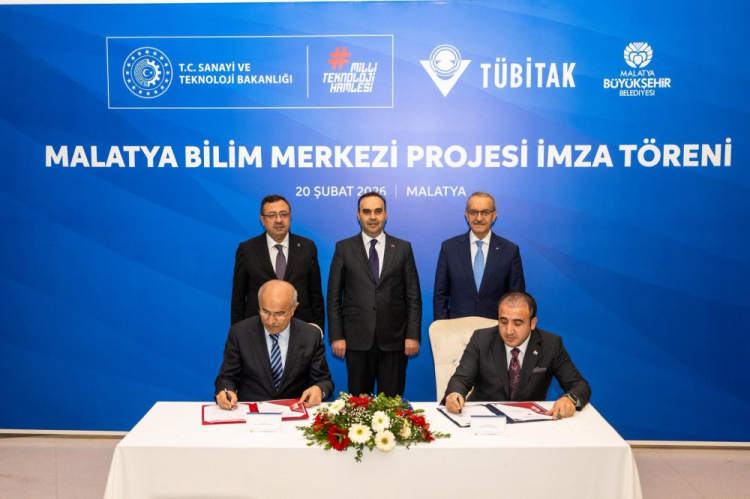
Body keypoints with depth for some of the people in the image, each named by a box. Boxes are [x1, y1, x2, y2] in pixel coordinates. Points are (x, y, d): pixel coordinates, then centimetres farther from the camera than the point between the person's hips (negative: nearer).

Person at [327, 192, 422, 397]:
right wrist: (336, 336, -3)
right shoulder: (344, 248, 4)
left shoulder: (403, 248, 6)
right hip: (357, 339, 0)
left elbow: (413, 296, 4)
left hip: (394, 340, 0)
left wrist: (413, 335, -2)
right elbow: (334, 296, 3)